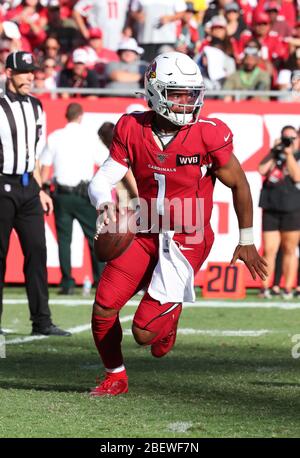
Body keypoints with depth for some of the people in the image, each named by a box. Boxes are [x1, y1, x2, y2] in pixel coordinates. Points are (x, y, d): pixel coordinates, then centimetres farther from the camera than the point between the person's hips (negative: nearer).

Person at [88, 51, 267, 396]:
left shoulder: (208, 136, -15)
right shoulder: (133, 130, -6)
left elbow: (239, 185, -2)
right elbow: (102, 180, -5)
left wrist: (246, 241, 4)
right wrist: (104, 205, -29)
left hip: (187, 242, -4)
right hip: (144, 234, 4)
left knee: (144, 332, -10)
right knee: (103, 308, -9)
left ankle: (169, 316, 30)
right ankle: (115, 377, 19)